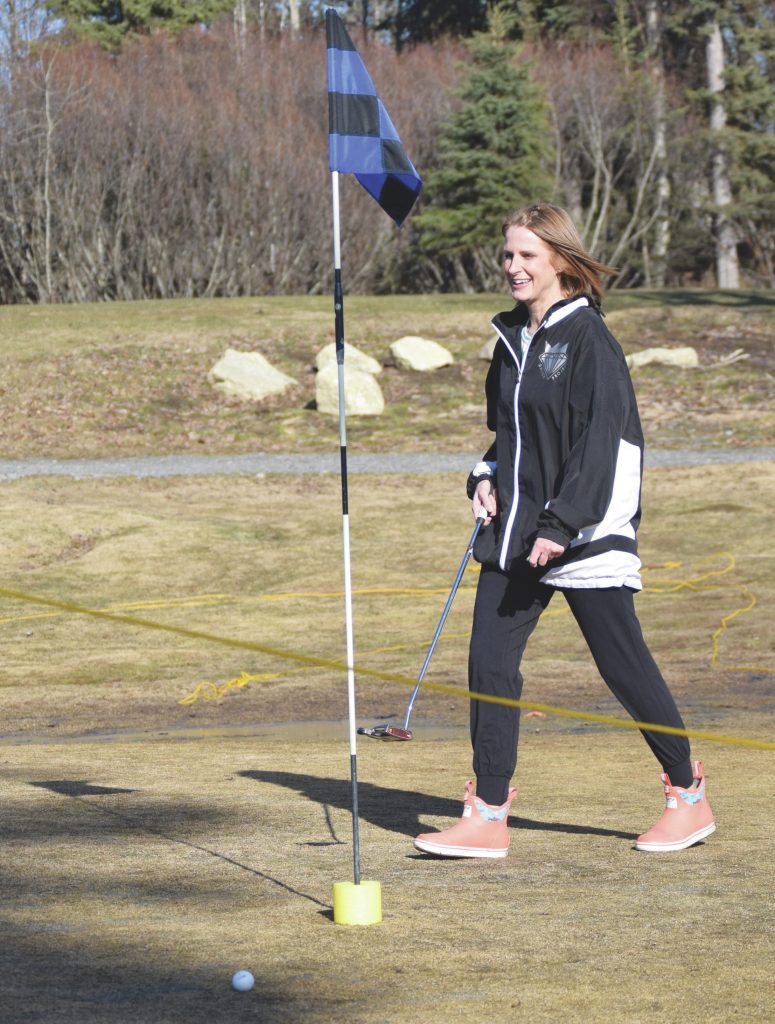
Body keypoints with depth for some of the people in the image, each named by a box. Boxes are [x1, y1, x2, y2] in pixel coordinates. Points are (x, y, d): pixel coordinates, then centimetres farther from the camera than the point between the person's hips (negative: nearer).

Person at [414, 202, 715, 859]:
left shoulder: (588, 340, -11)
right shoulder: (512, 340, 13)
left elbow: (600, 443, -16)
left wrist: (560, 523, -21)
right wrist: (487, 479, 5)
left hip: (584, 533, -7)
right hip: (513, 531, 7)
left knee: (623, 665, 0)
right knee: (489, 662, 0)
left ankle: (689, 796, 17)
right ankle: (488, 817, 4)